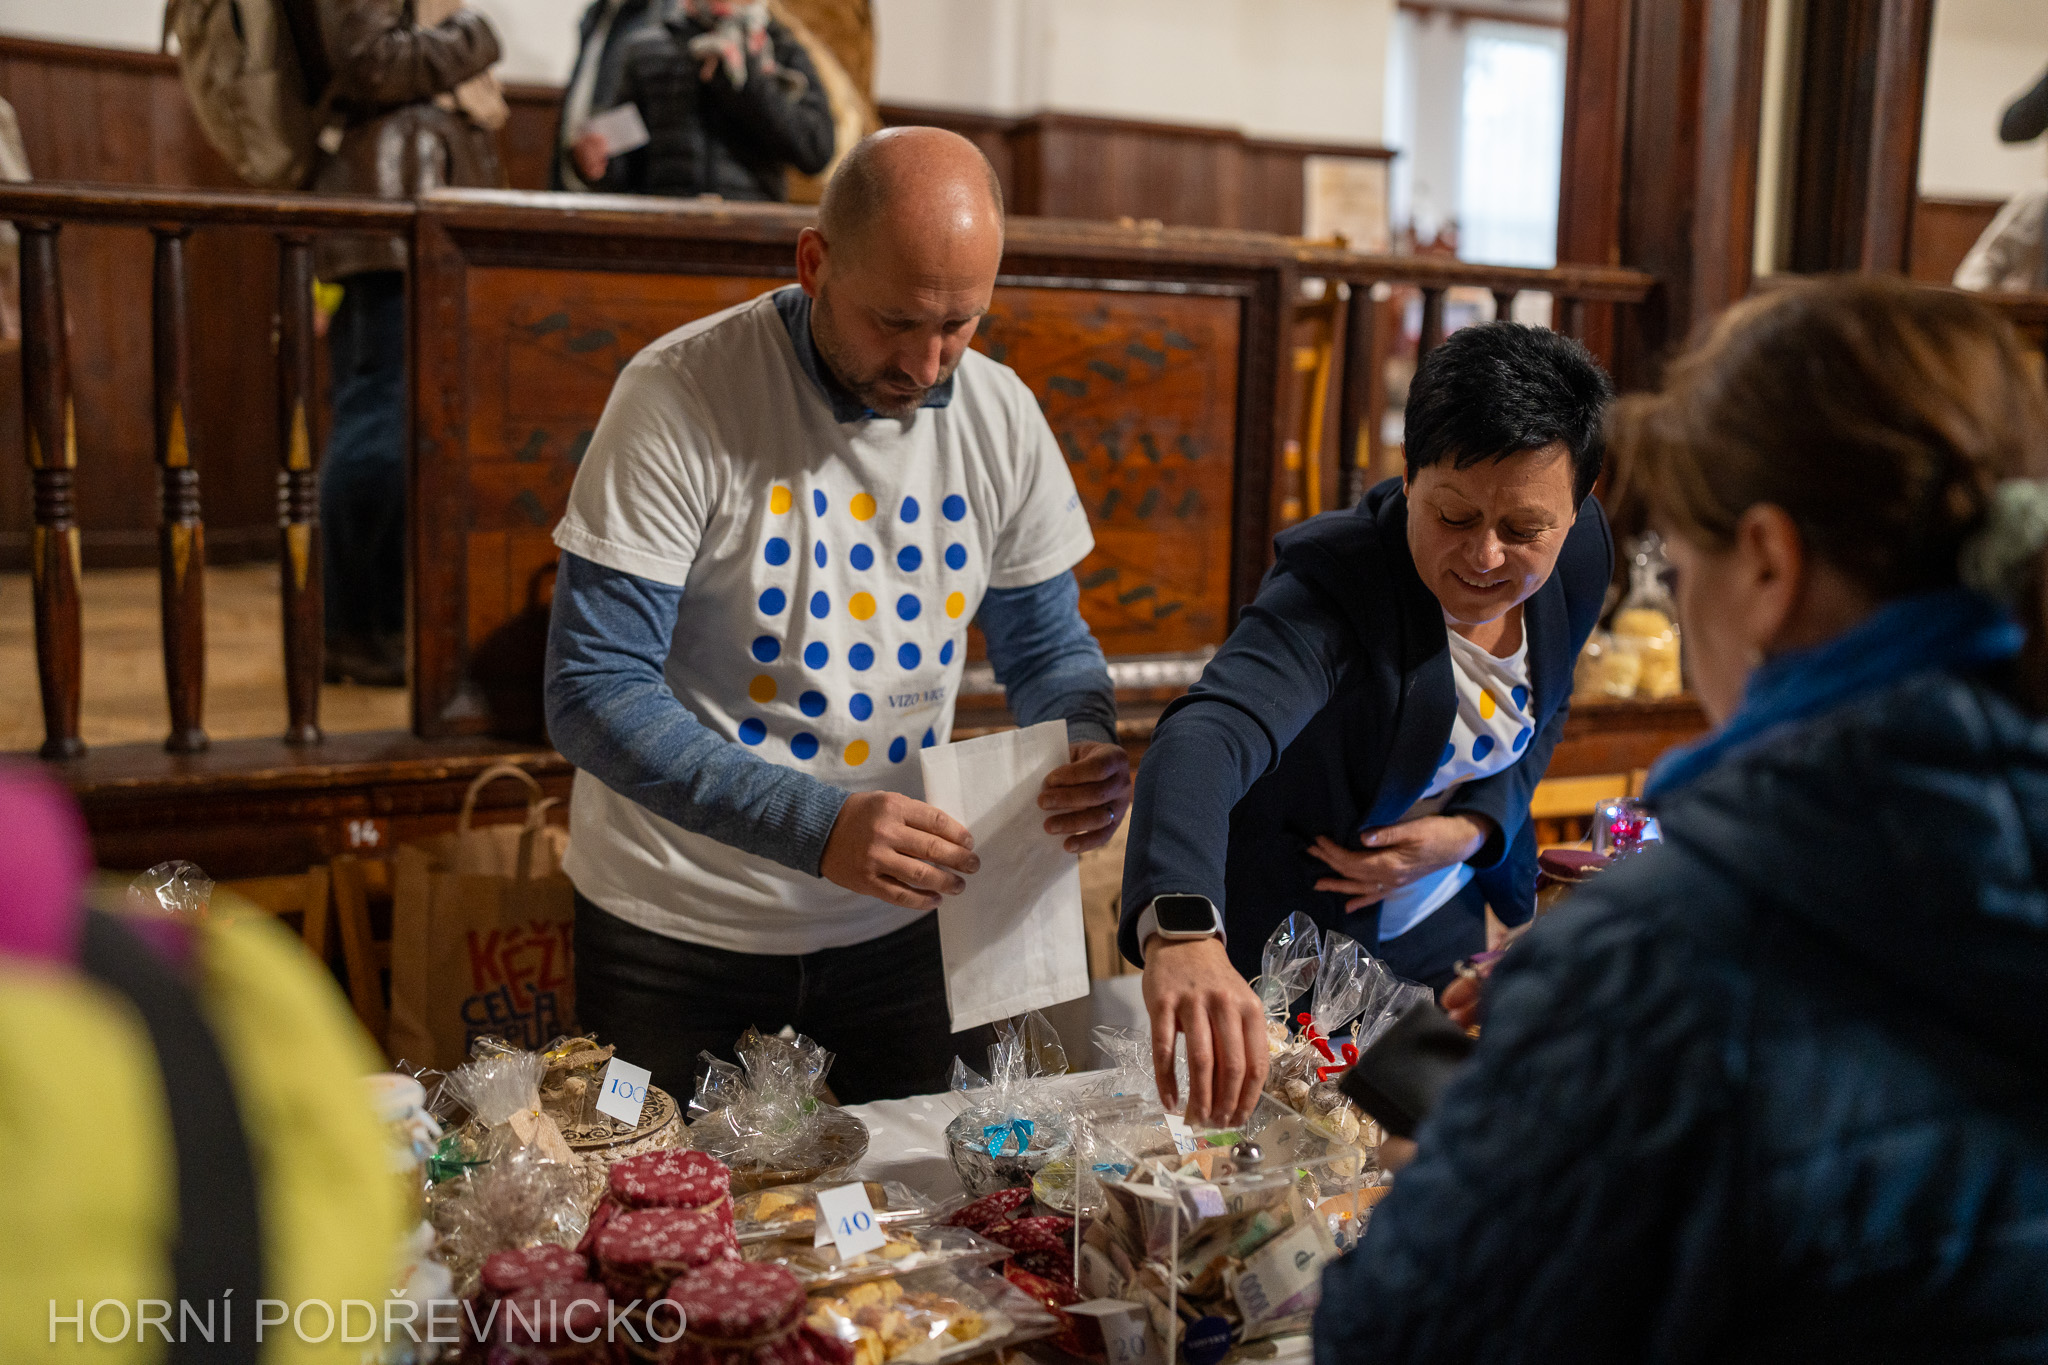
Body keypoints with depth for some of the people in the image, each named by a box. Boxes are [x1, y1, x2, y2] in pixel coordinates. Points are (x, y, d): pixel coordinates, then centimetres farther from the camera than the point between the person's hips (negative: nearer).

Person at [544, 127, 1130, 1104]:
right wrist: (816, 827, -32)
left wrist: (1086, 747, -15)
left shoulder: (999, 415, -3)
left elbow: (1046, 644, 8)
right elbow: (593, 692, -22)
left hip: (900, 920, 4)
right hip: (677, 926, -3)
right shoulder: (680, 399, -18)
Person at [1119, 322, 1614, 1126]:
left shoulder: (1579, 554, -13)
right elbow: (1206, 736, -52)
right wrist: (1179, 930, -71)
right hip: (1292, 949, -6)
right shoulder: (1332, 584, -33)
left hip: (1442, 936, 6)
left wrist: (1471, 829, -15)